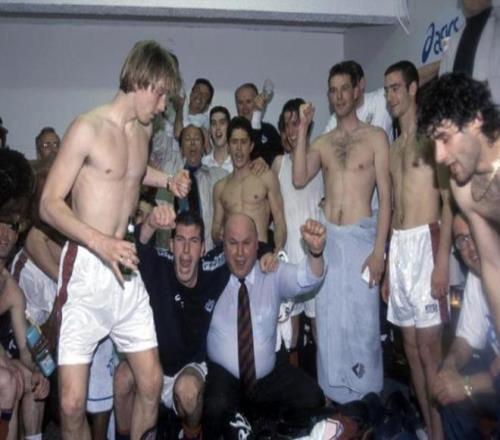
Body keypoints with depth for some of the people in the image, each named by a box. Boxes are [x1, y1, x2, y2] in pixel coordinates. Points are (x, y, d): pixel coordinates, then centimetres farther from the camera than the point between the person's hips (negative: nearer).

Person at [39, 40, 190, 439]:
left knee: (151, 383, 5)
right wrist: (101, 242, -27)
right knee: (72, 403, -7)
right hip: (87, 267, -6)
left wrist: (167, 180, 15)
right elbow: (49, 204, -13)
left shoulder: (144, 129, 12)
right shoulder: (88, 128, -10)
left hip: (126, 269, 6)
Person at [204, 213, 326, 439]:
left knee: (312, 398, -16)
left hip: (268, 376, 3)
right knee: (217, 407, -31)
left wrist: (315, 251, -38)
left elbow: (305, 279, -18)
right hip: (222, 375, -2)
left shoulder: (273, 274, -1)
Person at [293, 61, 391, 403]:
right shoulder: (322, 143, 12)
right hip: (328, 239, 4)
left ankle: (365, 400, 17)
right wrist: (302, 129, -5)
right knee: (330, 323, 9)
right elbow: (299, 179, -5)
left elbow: (386, 195, -4)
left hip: (361, 237, -4)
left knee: (362, 323, 1)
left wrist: (379, 250, -12)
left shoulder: (375, 137, 0)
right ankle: (334, 396, 23)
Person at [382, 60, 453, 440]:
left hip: (424, 242, -8)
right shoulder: (394, 147, 18)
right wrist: (387, 265, 15)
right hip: (398, 245, 8)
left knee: (429, 345, -5)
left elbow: (449, 201, -12)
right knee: (411, 343, 11)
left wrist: (443, 261, -20)